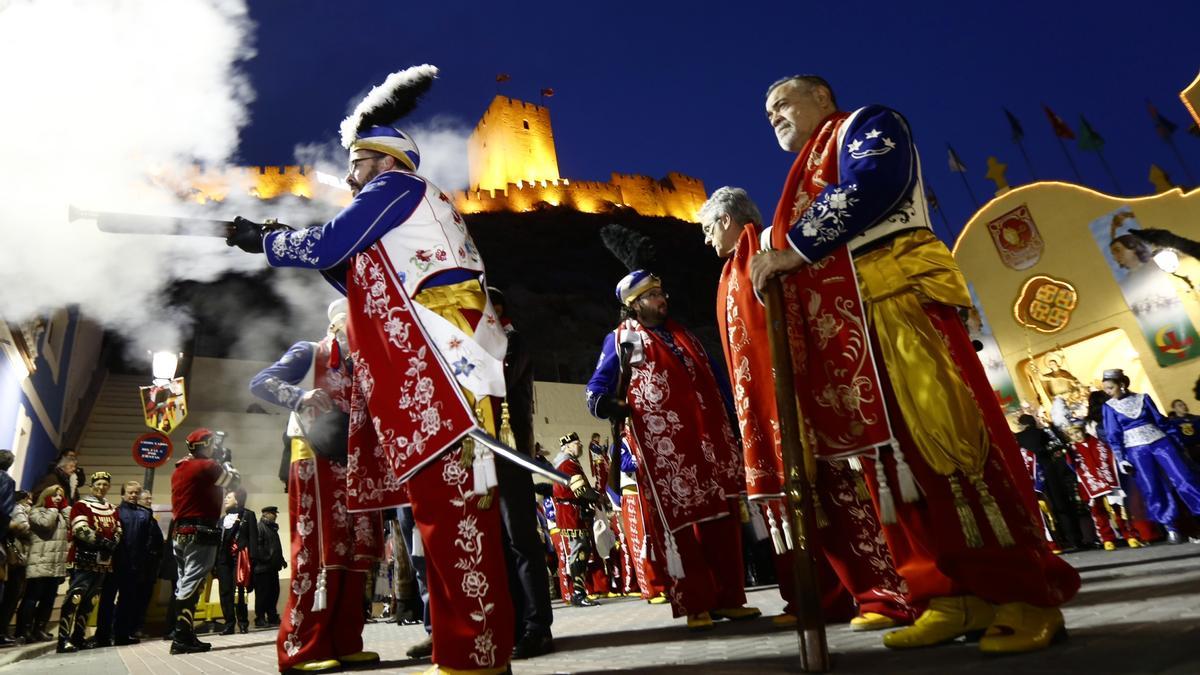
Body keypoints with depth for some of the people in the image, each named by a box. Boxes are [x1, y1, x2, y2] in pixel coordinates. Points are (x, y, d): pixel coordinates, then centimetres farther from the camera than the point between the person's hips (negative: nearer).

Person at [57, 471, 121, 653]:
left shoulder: (112, 510, 17)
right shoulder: (81, 505, -2)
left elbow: (118, 532, 14)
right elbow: (81, 530, -13)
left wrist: (111, 545, -6)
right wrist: (101, 542, -18)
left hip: (103, 561, 7)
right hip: (83, 558, -7)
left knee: (89, 600, 11)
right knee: (75, 597, -16)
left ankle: (77, 637, 17)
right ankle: (64, 639, -15)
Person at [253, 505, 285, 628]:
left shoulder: (272, 528, 21)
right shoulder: (260, 527, -9)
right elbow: (257, 546, -19)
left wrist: (281, 559, 18)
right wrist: (266, 559, -20)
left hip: (272, 567, 9)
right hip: (263, 567, -9)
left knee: (274, 592, 10)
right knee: (262, 593, -3)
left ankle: (272, 617, 17)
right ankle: (260, 619, 4)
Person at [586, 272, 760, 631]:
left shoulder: (682, 334, 24)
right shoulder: (621, 338, 7)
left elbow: (712, 380, 24)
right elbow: (597, 388, 2)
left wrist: (729, 423, 17)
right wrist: (607, 404, -21)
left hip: (709, 439, 6)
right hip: (662, 445, -6)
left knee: (723, 517, 6)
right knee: (680, 521, -3)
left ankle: (729, 598, 17)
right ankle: (695, 605, 6)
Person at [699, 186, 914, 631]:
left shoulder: (764, 249, -4)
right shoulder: (735, 271, 24)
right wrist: (747, 401, 18)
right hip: (761, 398, 10)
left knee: (829, 485, -11)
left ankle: (884, 595, -6)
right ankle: (823, 596, 13)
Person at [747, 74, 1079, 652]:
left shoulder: (865, 125, 12)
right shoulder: (803, 180, 33)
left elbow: (874, 184, -10)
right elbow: (792, 251, 26)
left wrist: (793, 248, -11)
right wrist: (772, 261, 5)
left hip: (897, 297, -7)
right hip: (841, 326, 8)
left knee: (945, 435, -13)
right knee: (887, 454, 0)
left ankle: (1027, 592, -5)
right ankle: (956, 596, 3)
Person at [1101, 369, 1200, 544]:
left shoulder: (1143, 398, 4)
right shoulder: (1109, 407, 2)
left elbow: (1160, 421, 9)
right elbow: (1113, 435, 1)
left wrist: (1177, 440, 8)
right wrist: (1121, 458, -4)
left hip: (1160, 442, 1)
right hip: (1136, 450, -1)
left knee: (1184, 479, -3)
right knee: (1152, 489, -1)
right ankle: (1171, 528, 6)